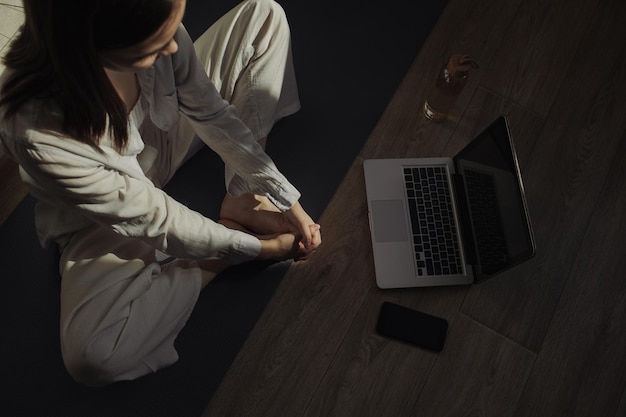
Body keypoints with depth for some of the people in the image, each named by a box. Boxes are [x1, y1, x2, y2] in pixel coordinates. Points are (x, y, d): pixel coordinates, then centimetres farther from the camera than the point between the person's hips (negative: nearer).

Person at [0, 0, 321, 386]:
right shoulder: (35, 129, -39)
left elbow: (211, 113, -14)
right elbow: (149, 219, -27)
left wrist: (286, 198, -15)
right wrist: (253, 247, -20)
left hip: (164, 137, 5)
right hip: (108, 216, -4)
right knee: (93, 358, -29)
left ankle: (241, 200, -8)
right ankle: (231, 244, -7)